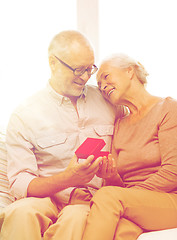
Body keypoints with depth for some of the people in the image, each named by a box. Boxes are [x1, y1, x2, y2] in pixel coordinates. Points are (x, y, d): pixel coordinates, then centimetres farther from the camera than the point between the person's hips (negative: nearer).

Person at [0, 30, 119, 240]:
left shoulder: (106, 102, 13)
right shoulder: (24, 115, 2)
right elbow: (20, 184, -5)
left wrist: (113, 170, -7)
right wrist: (67, 179, -22)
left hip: (91, 200, 1)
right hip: (46, 198, 0)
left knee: (75, 217, -36)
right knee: (20, 212, -36)